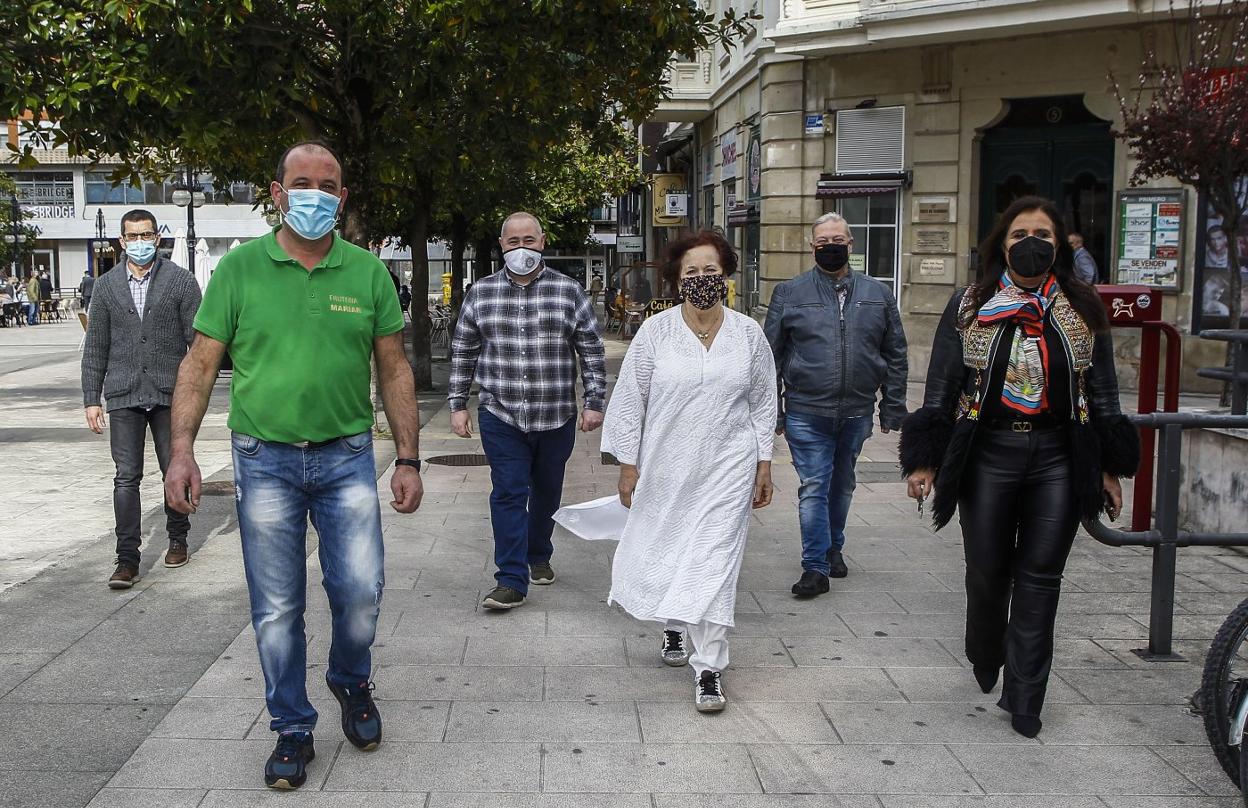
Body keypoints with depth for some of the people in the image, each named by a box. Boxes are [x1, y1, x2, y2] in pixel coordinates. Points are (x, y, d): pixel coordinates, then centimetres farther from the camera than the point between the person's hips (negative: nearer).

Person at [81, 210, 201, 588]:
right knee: (126, 478, -2)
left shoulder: (181, 281, 2)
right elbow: (95, 347, 10)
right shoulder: (108, 285, 8)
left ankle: (177, 539, 28)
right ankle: (128, 560, 0)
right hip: (123, 396, 1)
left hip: (170, 394, -1)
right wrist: (91, 399, 5)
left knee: (175, 472, 8)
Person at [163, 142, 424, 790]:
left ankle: (351, 682, 29)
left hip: (346, 456, 1)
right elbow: (201, 364, 2)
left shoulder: (368, 272, 4)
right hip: (264, 458, 0)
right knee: (276, 608, 6)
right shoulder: (239, 268, 0)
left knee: (360, 591, -3)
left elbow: (394, 370, 7)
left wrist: (408, 458, 3)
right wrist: (182, 451, -9)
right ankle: (292, 729, 23)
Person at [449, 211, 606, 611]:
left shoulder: (569, 291, 0)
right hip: (501, 417, 0)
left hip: (556, 417, 1)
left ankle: (539, 556, 36)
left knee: (547, 493, 15)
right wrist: (458, 404, 6)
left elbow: (592, 351, 3)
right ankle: (512, 581, -4)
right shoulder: (481, 293, 4)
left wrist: (594, 402, -2)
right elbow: (463, 353, 9)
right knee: (508, 495, -6)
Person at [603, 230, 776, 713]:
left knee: (714, 562, -5)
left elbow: (763, 403, 9)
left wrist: (764, 465, 6)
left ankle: (709, 668, 0)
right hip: (665, 468, 1)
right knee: (664, 550, 13)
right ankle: (673, 627, 42)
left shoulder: (748, 334, 1)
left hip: (727, 469, -1)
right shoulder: (655, 332, -3)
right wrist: (628, 465, -1)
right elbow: (630, 401, 0)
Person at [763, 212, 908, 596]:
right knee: (814, 487, -4)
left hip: (856, 413, 3)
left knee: (842, 484, 17)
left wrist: (893, 409, 5)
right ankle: (816, 568, 1)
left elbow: (895, 355, 9)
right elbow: (772, 356, 2)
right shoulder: (789, 293, 1)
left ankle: (833, 547, 35)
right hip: (807, 413, -3)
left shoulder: (877, 294, 7)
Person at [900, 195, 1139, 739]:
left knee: (1040, 576, 0)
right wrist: (925, 460, -1)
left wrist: (1109, 467, 8)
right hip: (988, 453, -1)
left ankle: (1023, 696, 7)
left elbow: (1103, 391, 12)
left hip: (1059, 456, 1)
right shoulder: (969, 306, 5)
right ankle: (985, 659, 34)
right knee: (987, 571, 6)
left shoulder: (1083, 309, 9)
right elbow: (941, 388, 4)